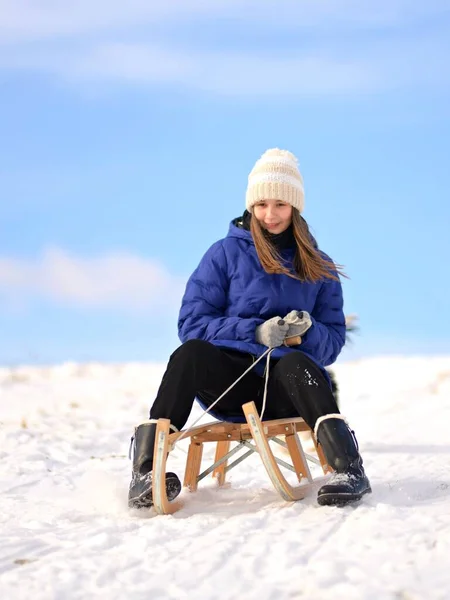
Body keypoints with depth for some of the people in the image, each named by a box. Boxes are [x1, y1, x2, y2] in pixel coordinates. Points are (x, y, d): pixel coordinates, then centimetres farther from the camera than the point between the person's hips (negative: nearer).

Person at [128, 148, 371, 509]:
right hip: (228, 382, 0)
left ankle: (349, 468, -46)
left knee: (295, 362, -35)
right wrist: (255, 331, -14)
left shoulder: (318, 266, 13)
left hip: (288, 386, 1)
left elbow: (333, 340, 11)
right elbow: (192, 323, 1)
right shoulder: (226, 253, 8)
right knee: (191, 354, -33)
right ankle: (145, 471, -38)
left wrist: (309, 332, -13)